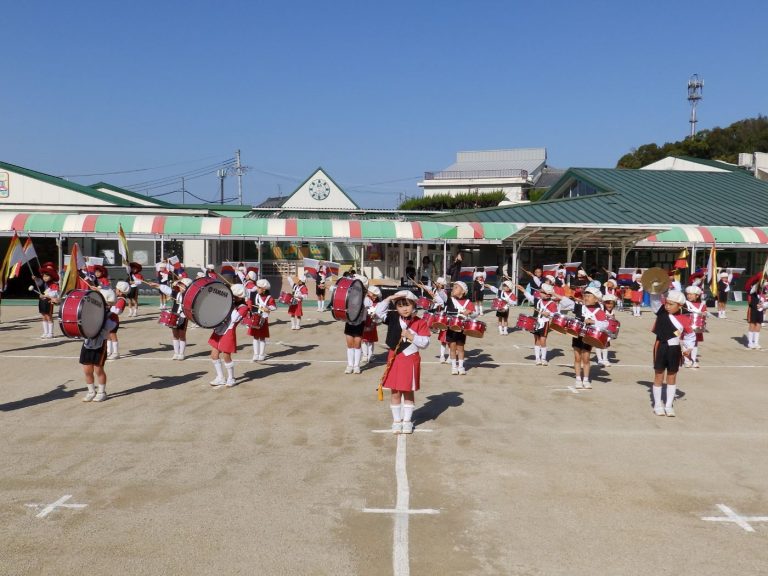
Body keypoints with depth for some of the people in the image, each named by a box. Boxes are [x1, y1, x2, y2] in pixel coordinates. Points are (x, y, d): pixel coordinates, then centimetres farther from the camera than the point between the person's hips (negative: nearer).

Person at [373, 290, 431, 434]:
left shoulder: (420, 323, -6)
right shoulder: (392, 317, 0)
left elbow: (425, 343, -10)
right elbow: (378, 311, -13)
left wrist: (411, 336, -22)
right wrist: (389, 298, -18)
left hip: (411, 360, -2)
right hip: (394, 359, 2)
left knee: (409, 392, 9)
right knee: (395, 392, 8)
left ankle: (407, 421, 22)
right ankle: (396, 421, 21)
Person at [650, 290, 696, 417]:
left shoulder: (684, 319, -7)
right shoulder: (661, 312, -6)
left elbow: (691, 335, 5)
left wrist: (688, 348, -3)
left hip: (675, 350, 0)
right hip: (661, 348, 0)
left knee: (672, 377, 11)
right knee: (659, 376, 6)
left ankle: (669, 405, 21)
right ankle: (658, 404, 17)